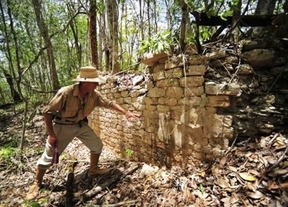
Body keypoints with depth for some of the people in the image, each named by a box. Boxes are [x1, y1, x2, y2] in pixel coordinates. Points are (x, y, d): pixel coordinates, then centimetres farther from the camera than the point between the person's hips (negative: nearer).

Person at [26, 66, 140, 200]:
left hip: (81, 124, 5)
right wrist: (51, 134, -22)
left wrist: (125, 112, -9)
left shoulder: (94, 95, -14)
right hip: (63, 126, -5)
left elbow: (109, 103, -2)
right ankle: (36, 184, 27)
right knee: (49, 156, 2)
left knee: (97, 145, 6)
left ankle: (93, 170, 30)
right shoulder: (65, 93, -30)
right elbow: (47, 111, -23)